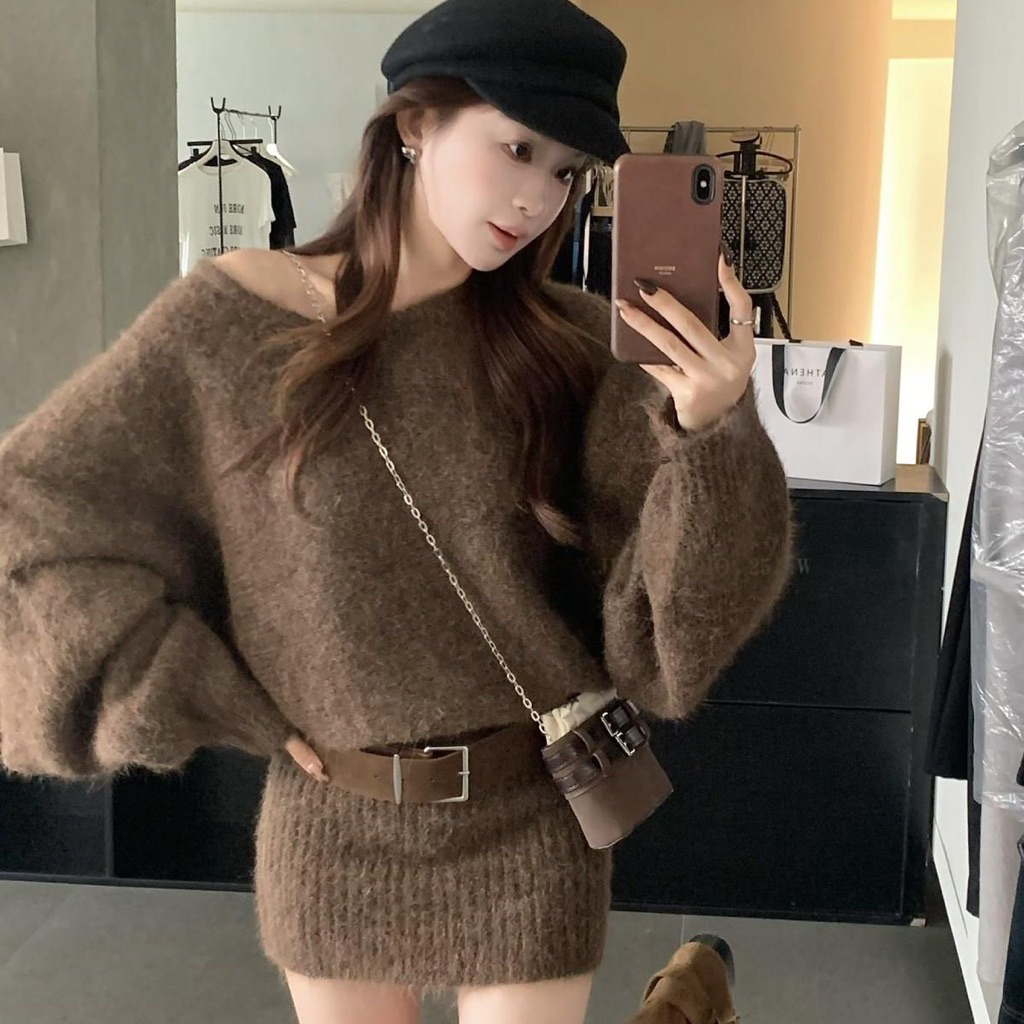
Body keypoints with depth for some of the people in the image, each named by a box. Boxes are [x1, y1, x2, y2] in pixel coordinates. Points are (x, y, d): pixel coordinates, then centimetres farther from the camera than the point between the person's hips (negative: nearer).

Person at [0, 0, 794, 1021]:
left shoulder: (573, 348, -7)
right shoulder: (228, 319, -9)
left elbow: (659, 627, -11)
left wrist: (714, 432, -29)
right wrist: (231, 715, -5)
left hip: (528, 823, -1)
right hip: (328, 826, 1)